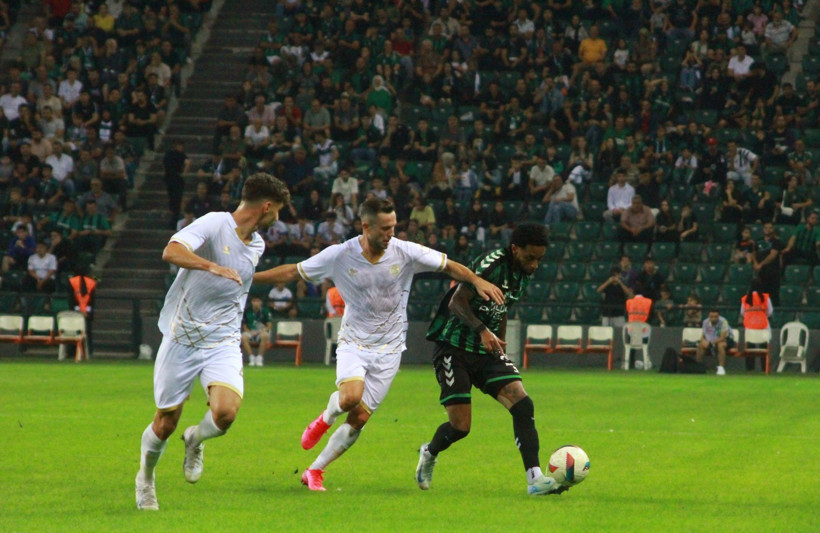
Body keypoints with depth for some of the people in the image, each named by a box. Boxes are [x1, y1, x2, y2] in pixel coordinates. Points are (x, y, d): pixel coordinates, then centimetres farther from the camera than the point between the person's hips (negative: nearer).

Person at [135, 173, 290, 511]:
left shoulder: (257, 245, 10)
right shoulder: (214, 224, -13)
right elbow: (171, 252, -30)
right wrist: (211, 266, -43)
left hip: (223, 343, 4)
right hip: (182, 339, -4)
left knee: (226, 412, -21)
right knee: (165, 424, 4)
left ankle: (196, 440, 14)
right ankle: (145, 477, 34)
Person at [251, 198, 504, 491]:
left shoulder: (406, 253, -9)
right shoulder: (340, 255, -11)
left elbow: (449, 266, 1)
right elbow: (292, 272, 0)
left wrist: (477, 281, -16)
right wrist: (246, 278, -2)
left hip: (388, 349, 1)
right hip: (353, 342, -1)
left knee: (359, 418, -3)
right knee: (351, 396, -28)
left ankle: (315, 471, 15)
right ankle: (325, 418, 9)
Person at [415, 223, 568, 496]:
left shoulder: (522, 273, 9)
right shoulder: (491, 264, -18)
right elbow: (457, 302, -22)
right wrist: (483, 331, -33)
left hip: (487, 351, 7)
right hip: (454, 349, -7)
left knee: (523, 405, -13)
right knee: (460, 426, -8)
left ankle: (535, 479, -16)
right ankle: (429, 454, 27)